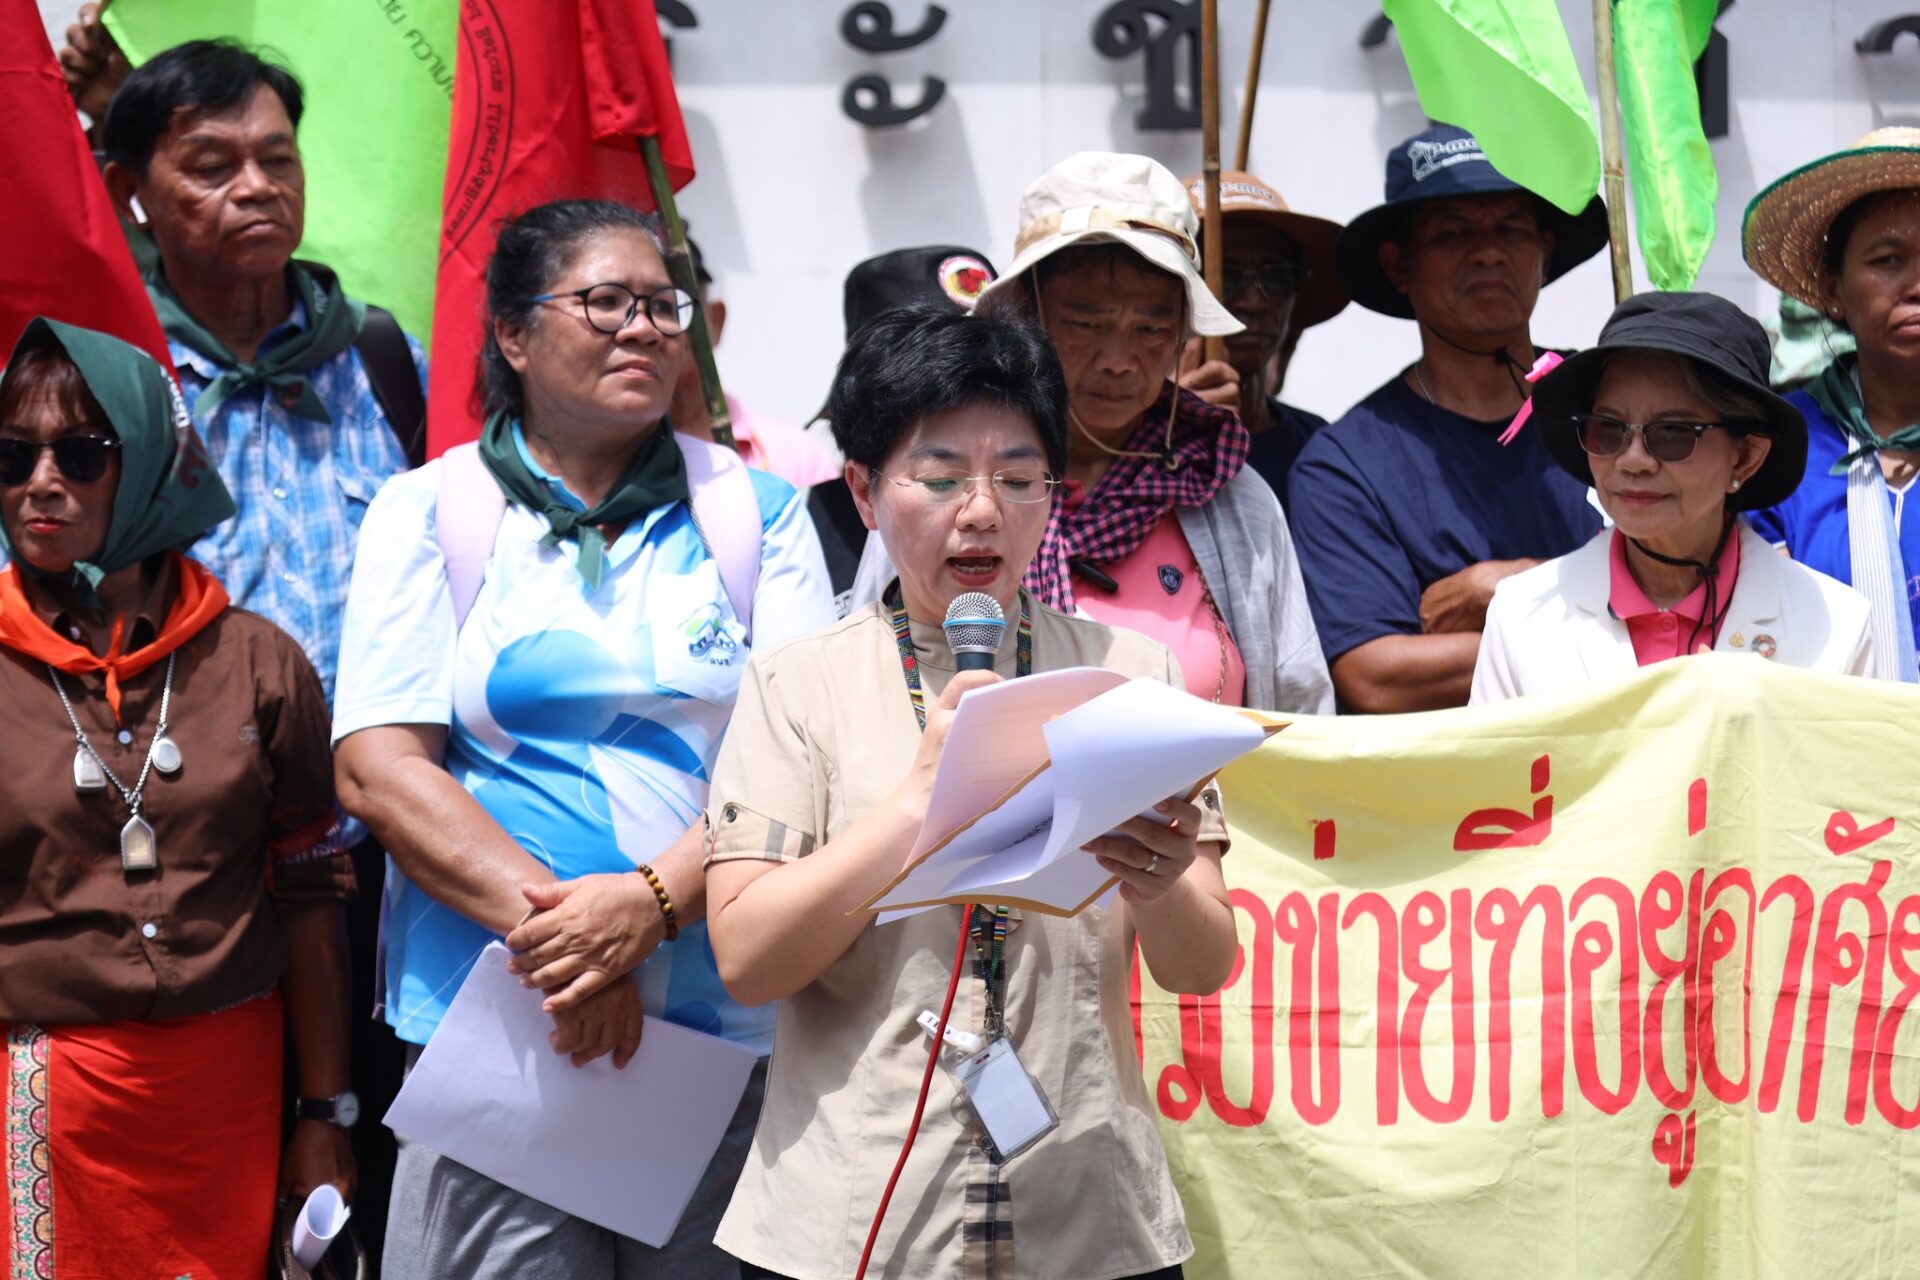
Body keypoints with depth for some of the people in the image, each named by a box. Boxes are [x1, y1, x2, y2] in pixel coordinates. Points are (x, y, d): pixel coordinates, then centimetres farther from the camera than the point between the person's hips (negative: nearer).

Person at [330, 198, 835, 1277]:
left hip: (732, 1035, 1)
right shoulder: (427, 512, 6)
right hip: (496, 1032, -1)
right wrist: (547, 918, -15)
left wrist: (653, 901, -17)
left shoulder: (758, 511, 8)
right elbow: (378, 765, -3)